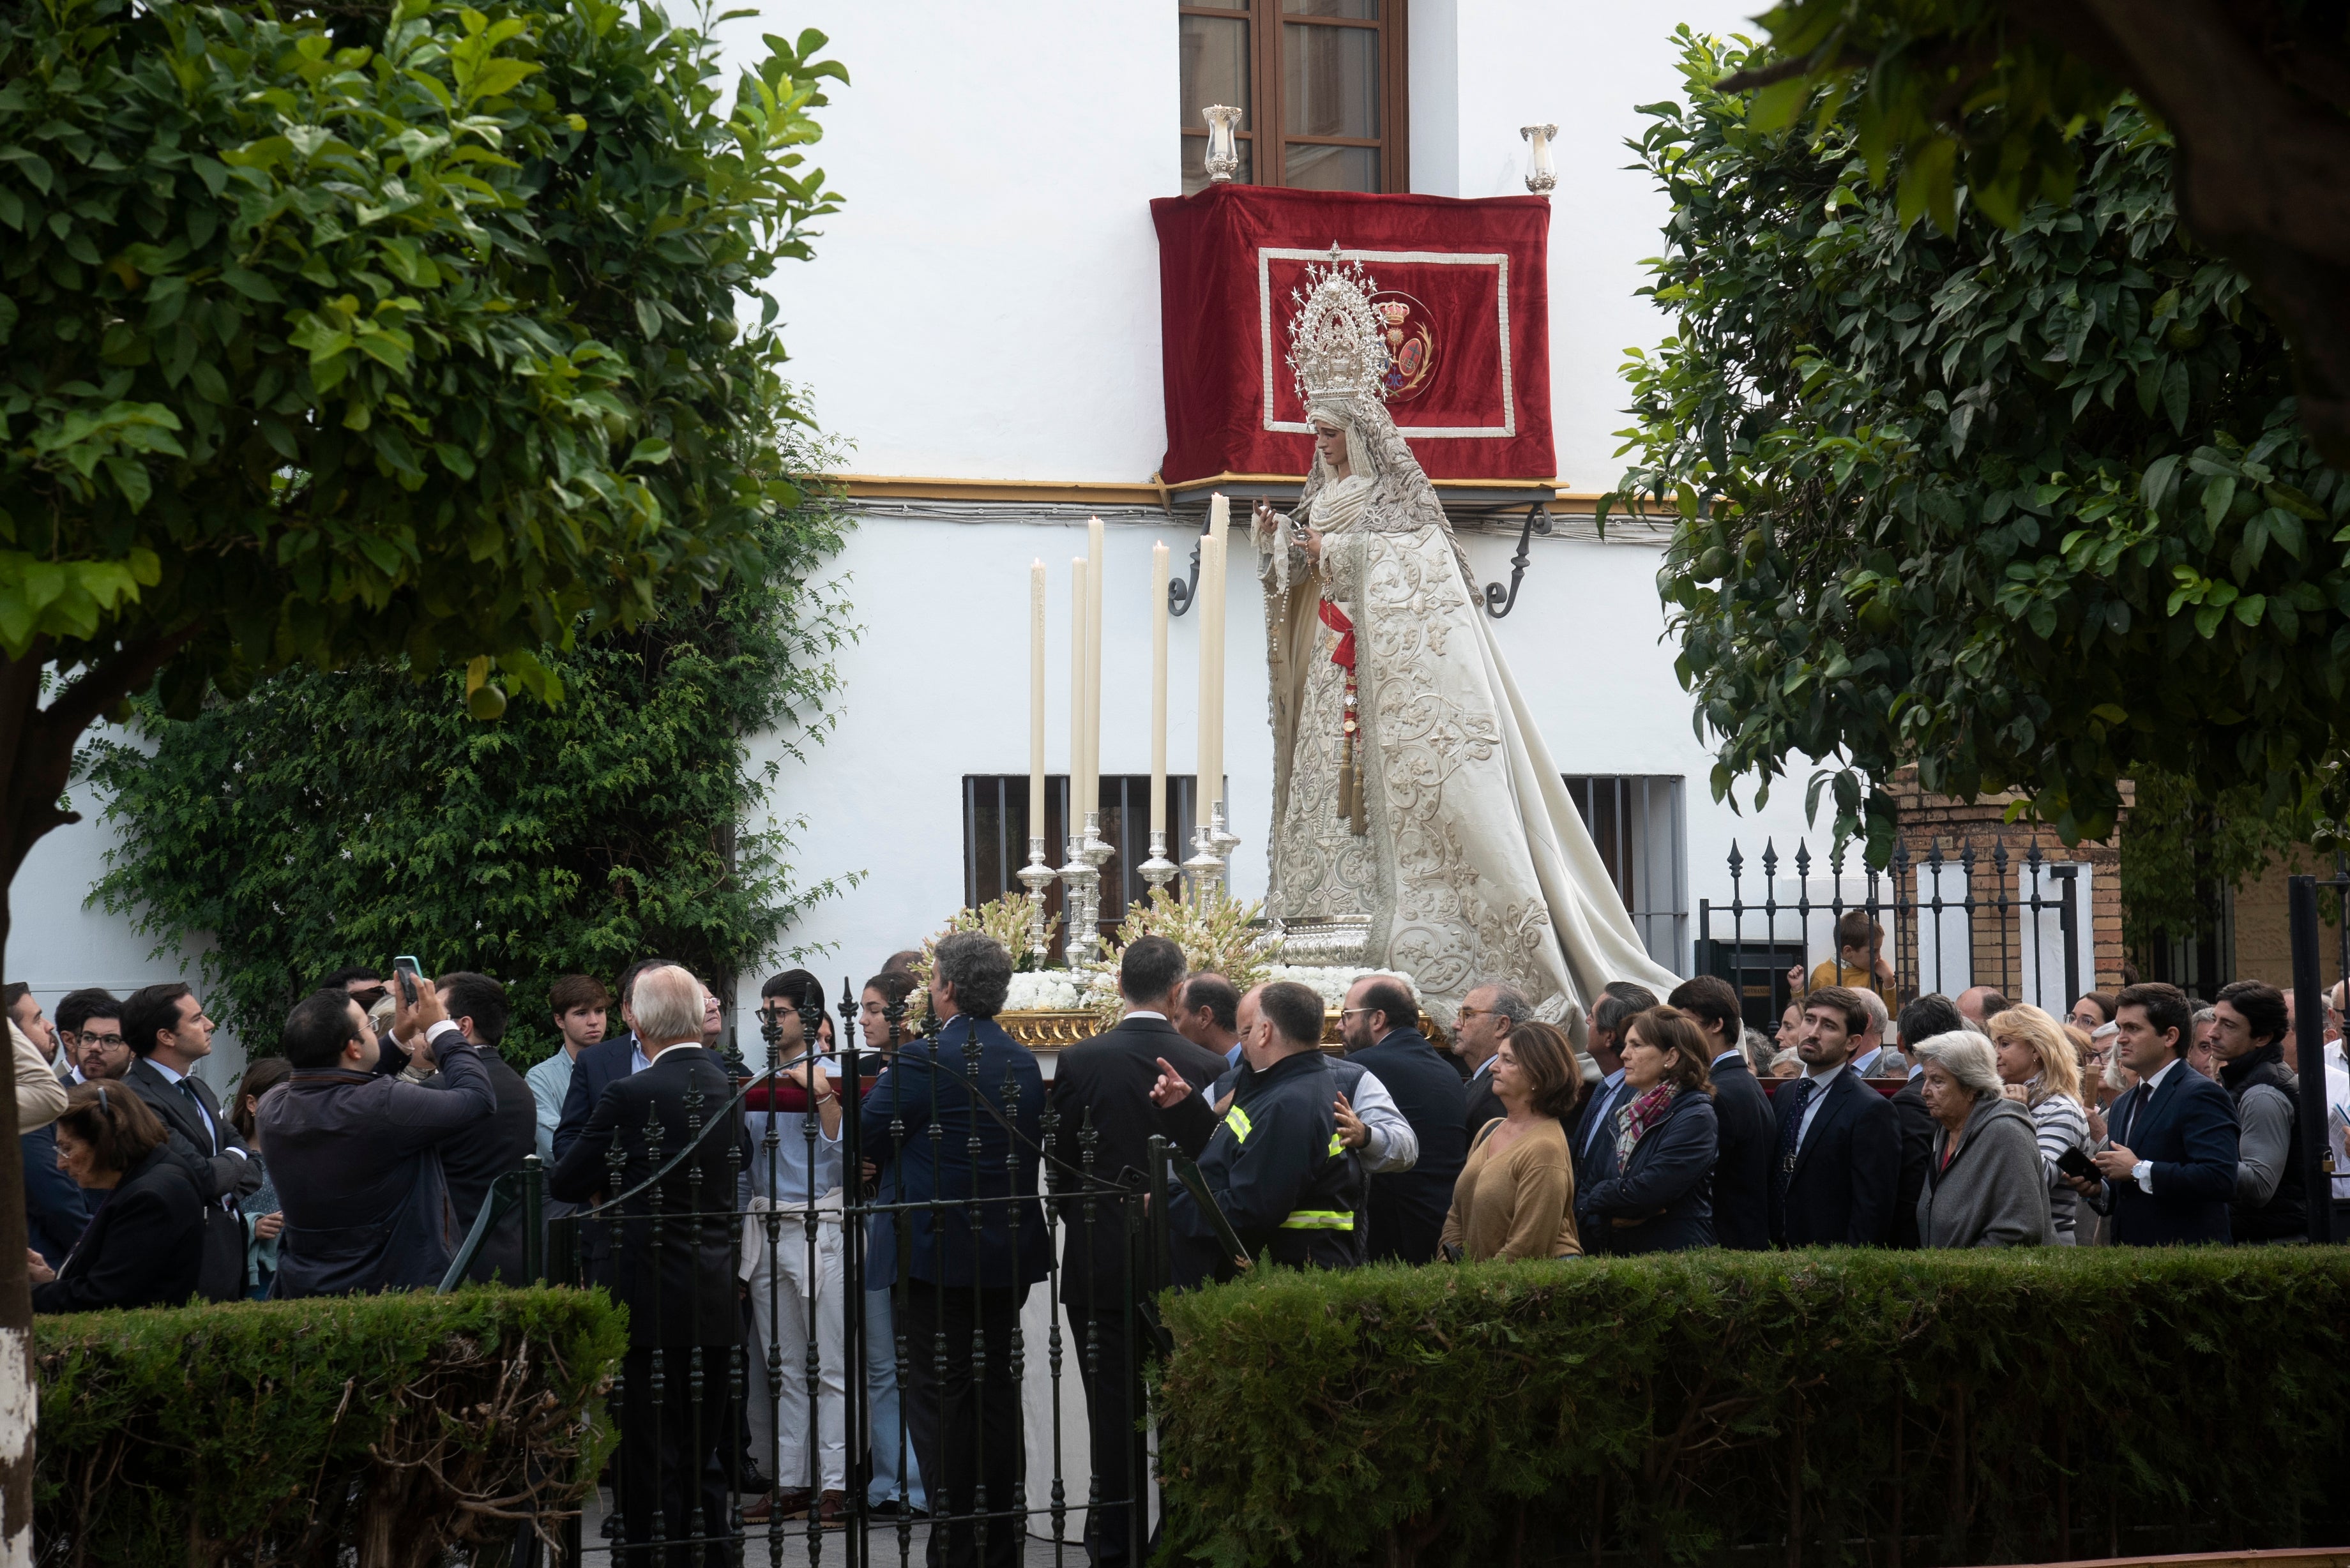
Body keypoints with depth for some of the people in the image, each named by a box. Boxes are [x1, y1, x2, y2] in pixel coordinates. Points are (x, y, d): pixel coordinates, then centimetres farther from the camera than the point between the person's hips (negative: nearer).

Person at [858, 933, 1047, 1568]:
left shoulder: (924, 1061, -15)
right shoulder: (1024, 1062, 7)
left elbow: (866, 1136, -9)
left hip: (939, 1253, -7)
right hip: (1010, 1252, 7)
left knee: (941, 1401, -1)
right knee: (998, 1391, 13)